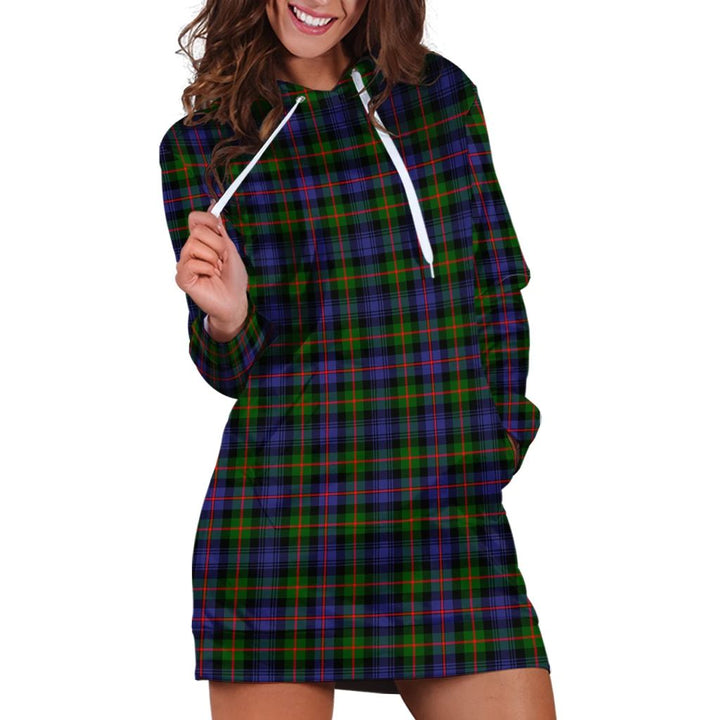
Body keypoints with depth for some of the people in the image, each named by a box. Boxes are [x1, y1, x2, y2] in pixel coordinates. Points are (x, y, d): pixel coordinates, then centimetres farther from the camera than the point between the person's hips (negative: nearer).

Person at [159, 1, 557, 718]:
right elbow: (231, 372, 6)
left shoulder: (442, 94, 7)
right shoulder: (200, 146, 3)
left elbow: (499, 288, 15)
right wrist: (227, 315, -16)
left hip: (457, 521, 2)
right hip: (279, 518, -1)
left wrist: (496, 455, 10)